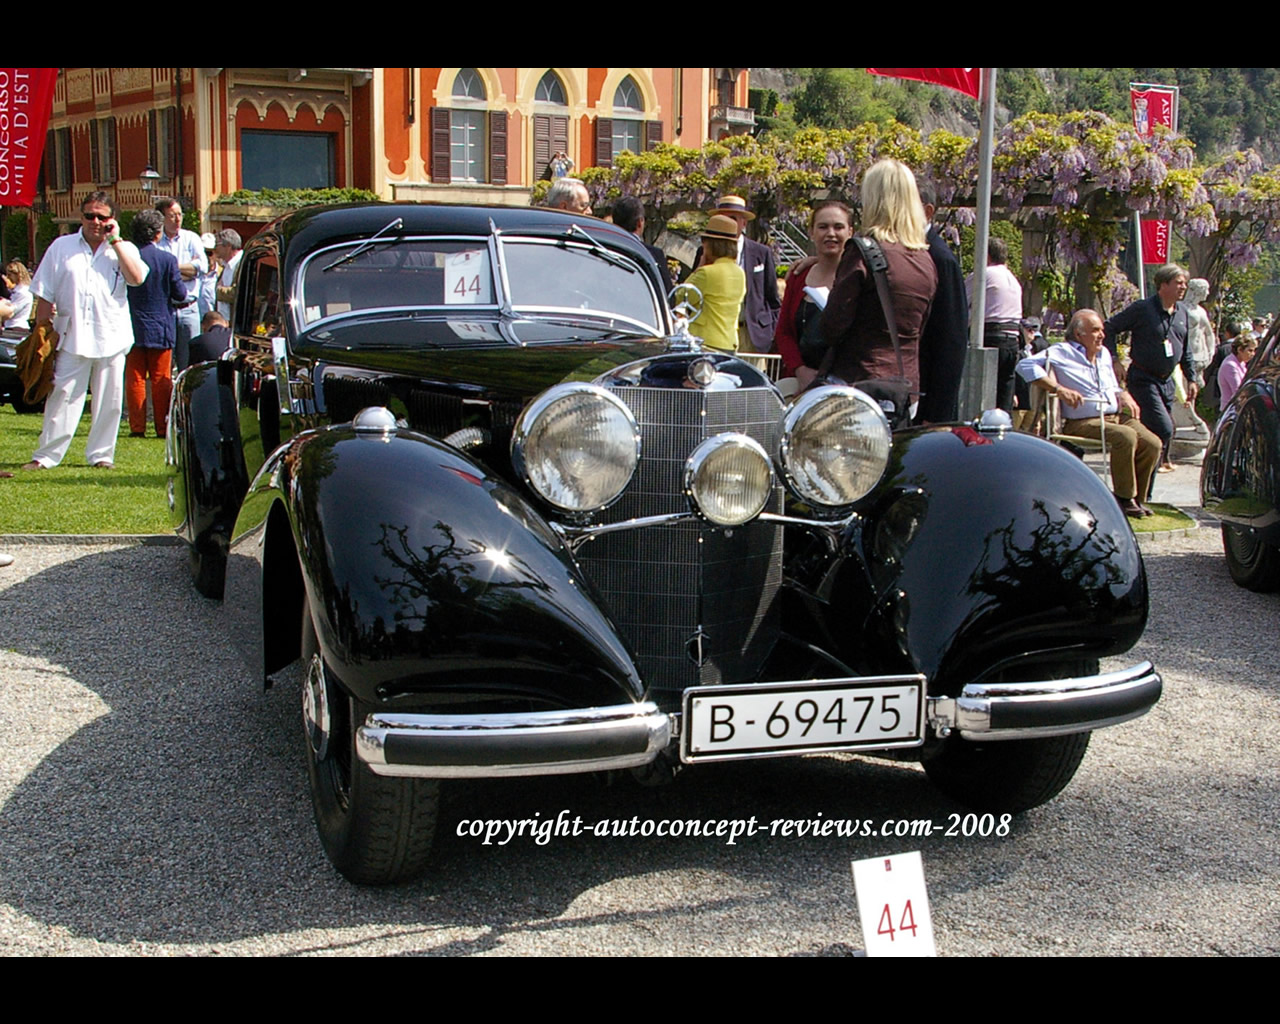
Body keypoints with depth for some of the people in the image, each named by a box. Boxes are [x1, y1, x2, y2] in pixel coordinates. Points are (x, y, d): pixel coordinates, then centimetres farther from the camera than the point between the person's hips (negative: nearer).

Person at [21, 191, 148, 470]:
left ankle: (101, 453, 19)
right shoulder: (62, 247, 7)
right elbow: (44, 295, 8)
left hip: (112, 338, 0)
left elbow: (137, 278, -15)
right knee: (62, 398, -1)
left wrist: (115, 241, -10)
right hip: (71, 338, 0)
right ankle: (47, 455, 5)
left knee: (109, 401, 7)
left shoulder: (123, 249, 6)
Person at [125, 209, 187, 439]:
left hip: (132, 327, 1)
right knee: (161, 380, 6)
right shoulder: (167, 260, -10)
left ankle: (137, 427, 7)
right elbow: (180, 294, -5)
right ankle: (163, 427, 7)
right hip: (160, 328, -1)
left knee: (134, 379, 7)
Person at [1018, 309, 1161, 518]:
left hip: (1117, 416, 7)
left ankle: (1136, 499, -1)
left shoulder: (1104, 354, 23)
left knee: (1152, 443, -16)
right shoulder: (1063, 353, -1)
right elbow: (1026, 365, -13)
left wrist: (1124, 395, 7)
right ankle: (1124, 498, -17)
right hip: (1084, 423, -7)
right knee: (1126, 436, -32)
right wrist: (1059, 389, -20)